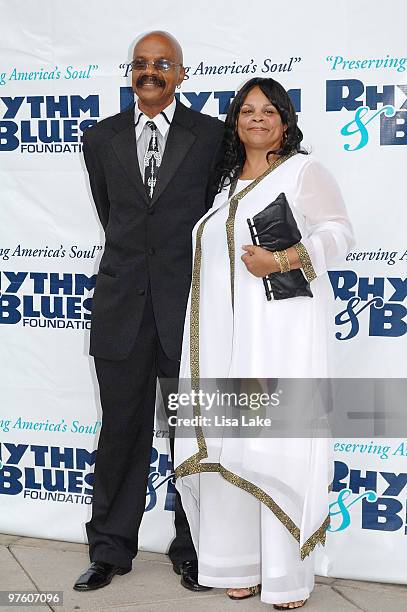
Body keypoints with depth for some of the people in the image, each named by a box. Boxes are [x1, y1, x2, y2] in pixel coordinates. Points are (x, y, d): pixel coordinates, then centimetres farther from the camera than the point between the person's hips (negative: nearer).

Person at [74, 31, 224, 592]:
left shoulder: (211, 135, 0)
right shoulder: (101, 139, 8)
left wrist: (186, 262, 10)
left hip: (188, 303, -2)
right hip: (123, 303, 2)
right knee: (121, 431, 8)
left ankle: (192, 550, 23)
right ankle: (110, 549, 22)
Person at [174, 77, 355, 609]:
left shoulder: (303, 170, 3)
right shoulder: (226, 181, 20)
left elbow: (338, 232, -4)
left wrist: (281, 260, -15)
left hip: (282, 328, -6)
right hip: (225, 333, 6)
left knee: (278, 440, -9)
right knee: (227, 439, 2)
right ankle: (241, 563, 11)